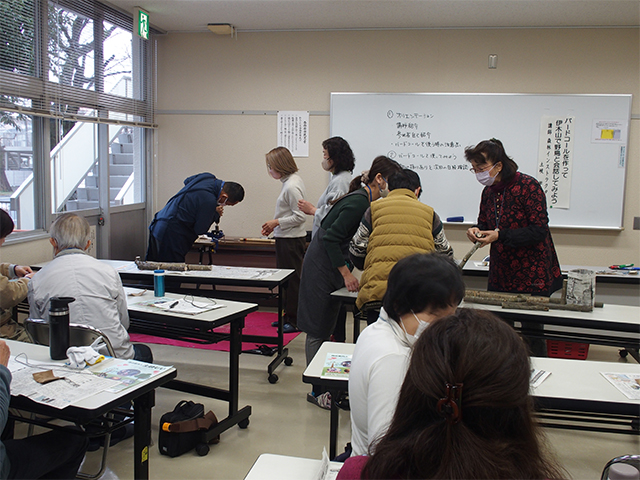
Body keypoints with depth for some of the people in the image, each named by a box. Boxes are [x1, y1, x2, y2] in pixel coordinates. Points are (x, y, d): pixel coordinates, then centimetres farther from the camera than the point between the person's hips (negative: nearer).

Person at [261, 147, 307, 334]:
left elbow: (299, 216, -21)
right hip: (285, 238, 10)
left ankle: (295, 321, 8)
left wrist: (277, 222, -14)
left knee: (292, 280, -2)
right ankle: (288, 316, 26)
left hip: (291, 240, -10)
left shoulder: (292, 186, -20)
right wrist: (273, 225, 12)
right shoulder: (291, 180, 10)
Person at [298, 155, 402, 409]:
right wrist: (346, 274, -20)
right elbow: (331, 238, -24)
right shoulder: (358, 202, -21)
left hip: (333, 266, 10)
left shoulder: (368, 202, 7)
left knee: (327, 327, 14)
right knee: (318, 330, -1)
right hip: (321, 267, -10)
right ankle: (317, 390, 9)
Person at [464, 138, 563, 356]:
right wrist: (477, 231, -7)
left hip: (532, 275, -6)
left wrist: (500, 235, -23)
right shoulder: (489, 191, 8)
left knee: (531, 331, 0)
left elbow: (539, 230, -17)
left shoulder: (528, 186, -13)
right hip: (500, 274, 6)